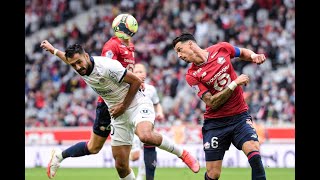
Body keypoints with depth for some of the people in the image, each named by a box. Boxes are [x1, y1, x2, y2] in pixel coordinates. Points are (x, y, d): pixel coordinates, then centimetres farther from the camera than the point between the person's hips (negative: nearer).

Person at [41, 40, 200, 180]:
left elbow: (136, 81, -16)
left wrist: (123, 106, -13)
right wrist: (52, 50, 36)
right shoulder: (81, 69, -2)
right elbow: (69, 58, 24)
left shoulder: (107, 66, -25)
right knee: (121, 165, 1)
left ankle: (181, 153, -17)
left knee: (145, 136, -39)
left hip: (138, 105, -7)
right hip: (118, 116, 7)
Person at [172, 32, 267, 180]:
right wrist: (235, 83, -18)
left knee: (254, 152, -25)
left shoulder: (222, 48, -1)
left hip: (240, 115, 1)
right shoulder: (192, 75, -8)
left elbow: (243, 53, 20)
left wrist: (254, 56, -2)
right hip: (215, 122, -1)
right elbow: (212, 102, -15)